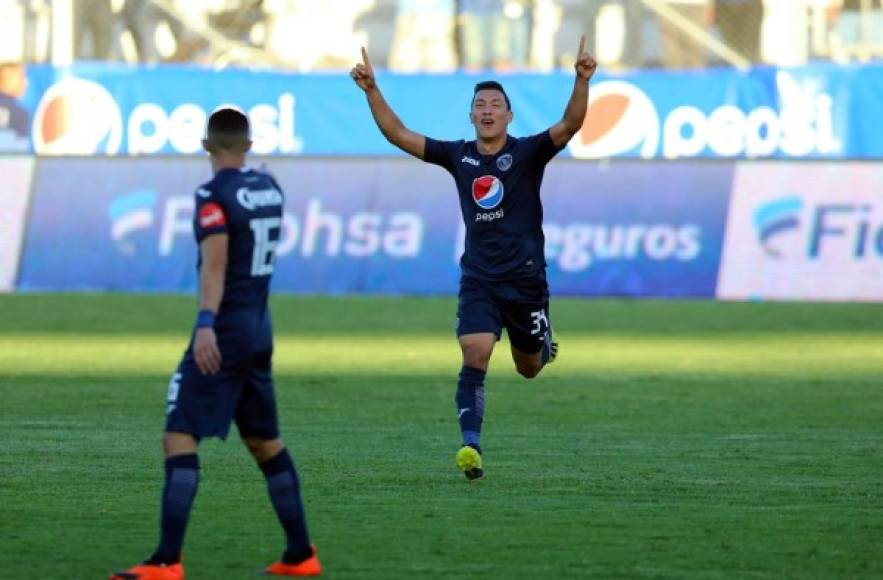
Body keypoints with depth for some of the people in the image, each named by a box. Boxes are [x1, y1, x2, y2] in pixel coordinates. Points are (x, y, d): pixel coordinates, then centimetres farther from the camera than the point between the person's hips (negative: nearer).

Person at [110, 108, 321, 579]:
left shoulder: (215, 196, -12)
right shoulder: (270, 189, 10)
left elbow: (215, 262, -24)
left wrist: (206, 324, -33)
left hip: (225, 331, -8)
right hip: (259, 332, 8)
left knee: (179, 436, -10)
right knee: (265, 442, 17)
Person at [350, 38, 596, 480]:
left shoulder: (528, 153, -6)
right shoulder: (458, 157, 2)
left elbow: (570, 124, -23)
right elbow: (398, 135, 1)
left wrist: (582, 80, -39)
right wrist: (371, 90, -10)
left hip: (525, 278, -1)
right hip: (478, 280, 1)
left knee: (529, 368, 15)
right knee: (474, 357, -18)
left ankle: (541, 343, 52)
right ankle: (471, 445, -23)